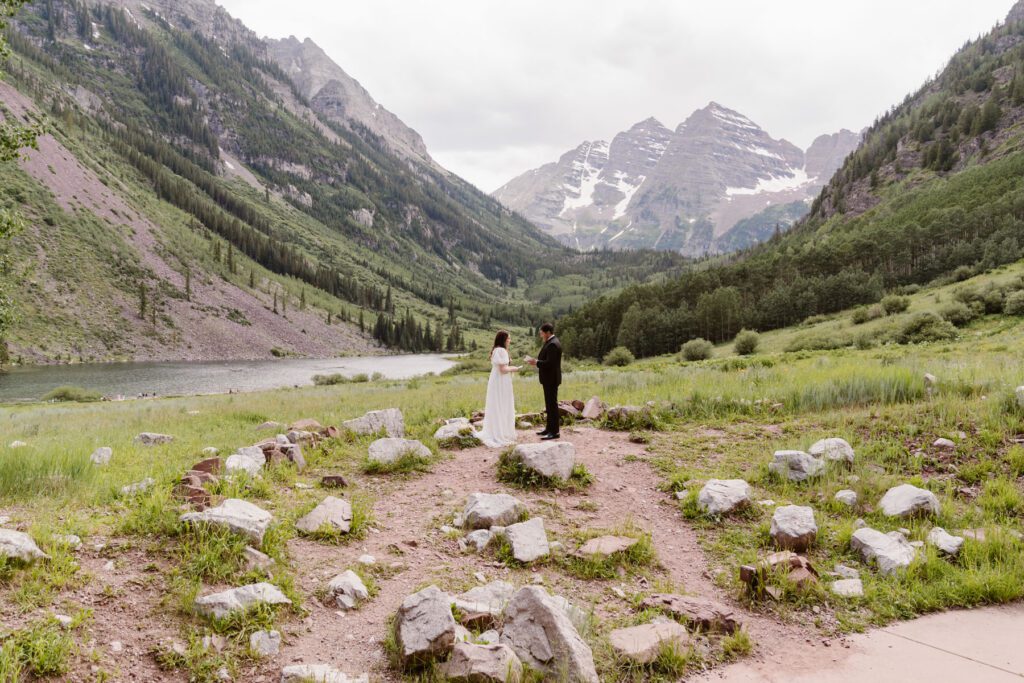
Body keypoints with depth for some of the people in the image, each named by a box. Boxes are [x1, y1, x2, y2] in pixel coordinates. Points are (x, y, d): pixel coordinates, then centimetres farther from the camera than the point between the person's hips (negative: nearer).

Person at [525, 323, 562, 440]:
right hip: (549, 379, 11)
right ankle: (550, 428, 23)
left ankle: (555, 431, -2)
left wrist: (536, 362, -16)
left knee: (552, 404, -6)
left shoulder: (553, 344, -19)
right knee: (549, 404, 15)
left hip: (551, 379, -11)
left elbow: (550, 363, -25)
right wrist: (536, 361, 6)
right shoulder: (551, 342, 14)